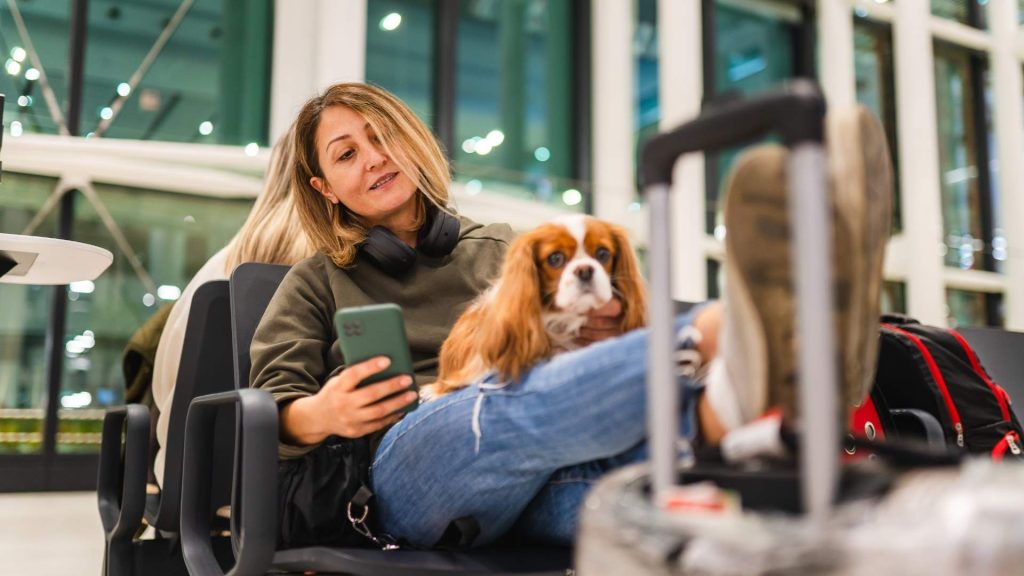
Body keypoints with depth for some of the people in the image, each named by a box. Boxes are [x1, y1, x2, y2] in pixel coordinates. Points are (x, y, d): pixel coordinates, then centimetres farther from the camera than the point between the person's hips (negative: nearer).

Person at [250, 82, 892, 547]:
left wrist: (604, 334, 1)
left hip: (534, 489, 2)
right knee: (519, 403, -38)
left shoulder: (502, 249, 28)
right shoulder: (319, 282, 24)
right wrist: (321, 416, -11)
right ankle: (722, 330, -62)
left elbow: (561, 357, 26)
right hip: (409, 461, -2)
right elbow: (272, 406, 14)